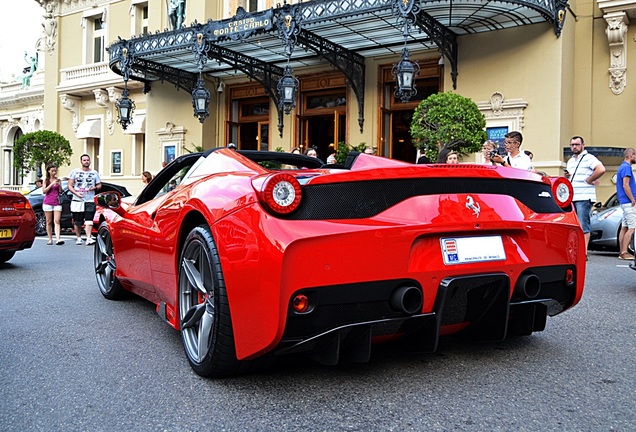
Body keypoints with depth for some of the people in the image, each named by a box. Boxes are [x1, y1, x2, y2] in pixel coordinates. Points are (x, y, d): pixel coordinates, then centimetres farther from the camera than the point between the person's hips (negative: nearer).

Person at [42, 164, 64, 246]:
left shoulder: (58, 180, 10)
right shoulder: (46, 180, 6)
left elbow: (61, 191, 7)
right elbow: (44, 191, -4)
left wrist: (59, 184, -10)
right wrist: (52, 184, -13)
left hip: (57, 203, 1)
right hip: (48, 203, 0)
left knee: (57, 221, -10)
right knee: (49, 222, 4)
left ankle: (58, 239, -21)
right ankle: (50, 239, 9)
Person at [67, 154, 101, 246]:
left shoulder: (94, 173, 12)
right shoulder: (75, 172, 8)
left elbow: (99, 185, 16)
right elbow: (70, 185, 5)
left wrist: (95, 187, -8)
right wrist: (76, 193, -12)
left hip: (90, 201, 0)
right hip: (77, 200, 0)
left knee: (89, 220, -13)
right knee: (77, 221, 4)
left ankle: (88, 238, -20)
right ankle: (78, 238, 19)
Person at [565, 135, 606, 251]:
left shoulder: (589, 158, -3)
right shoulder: (570, 161, 21)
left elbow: (601, 169, -19)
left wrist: (588, 180, -12)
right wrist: (566, 176, 7)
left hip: (584, 198, -8)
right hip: (571, 198, 8)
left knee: (583, 226, -8)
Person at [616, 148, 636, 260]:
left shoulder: (623, 167, 19)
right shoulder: (626, 167, -12)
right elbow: (625, 185, -20)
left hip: (624, 202, 10)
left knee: (624, 228, 9)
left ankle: (622, 252, 10)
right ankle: (624, 252, -13)